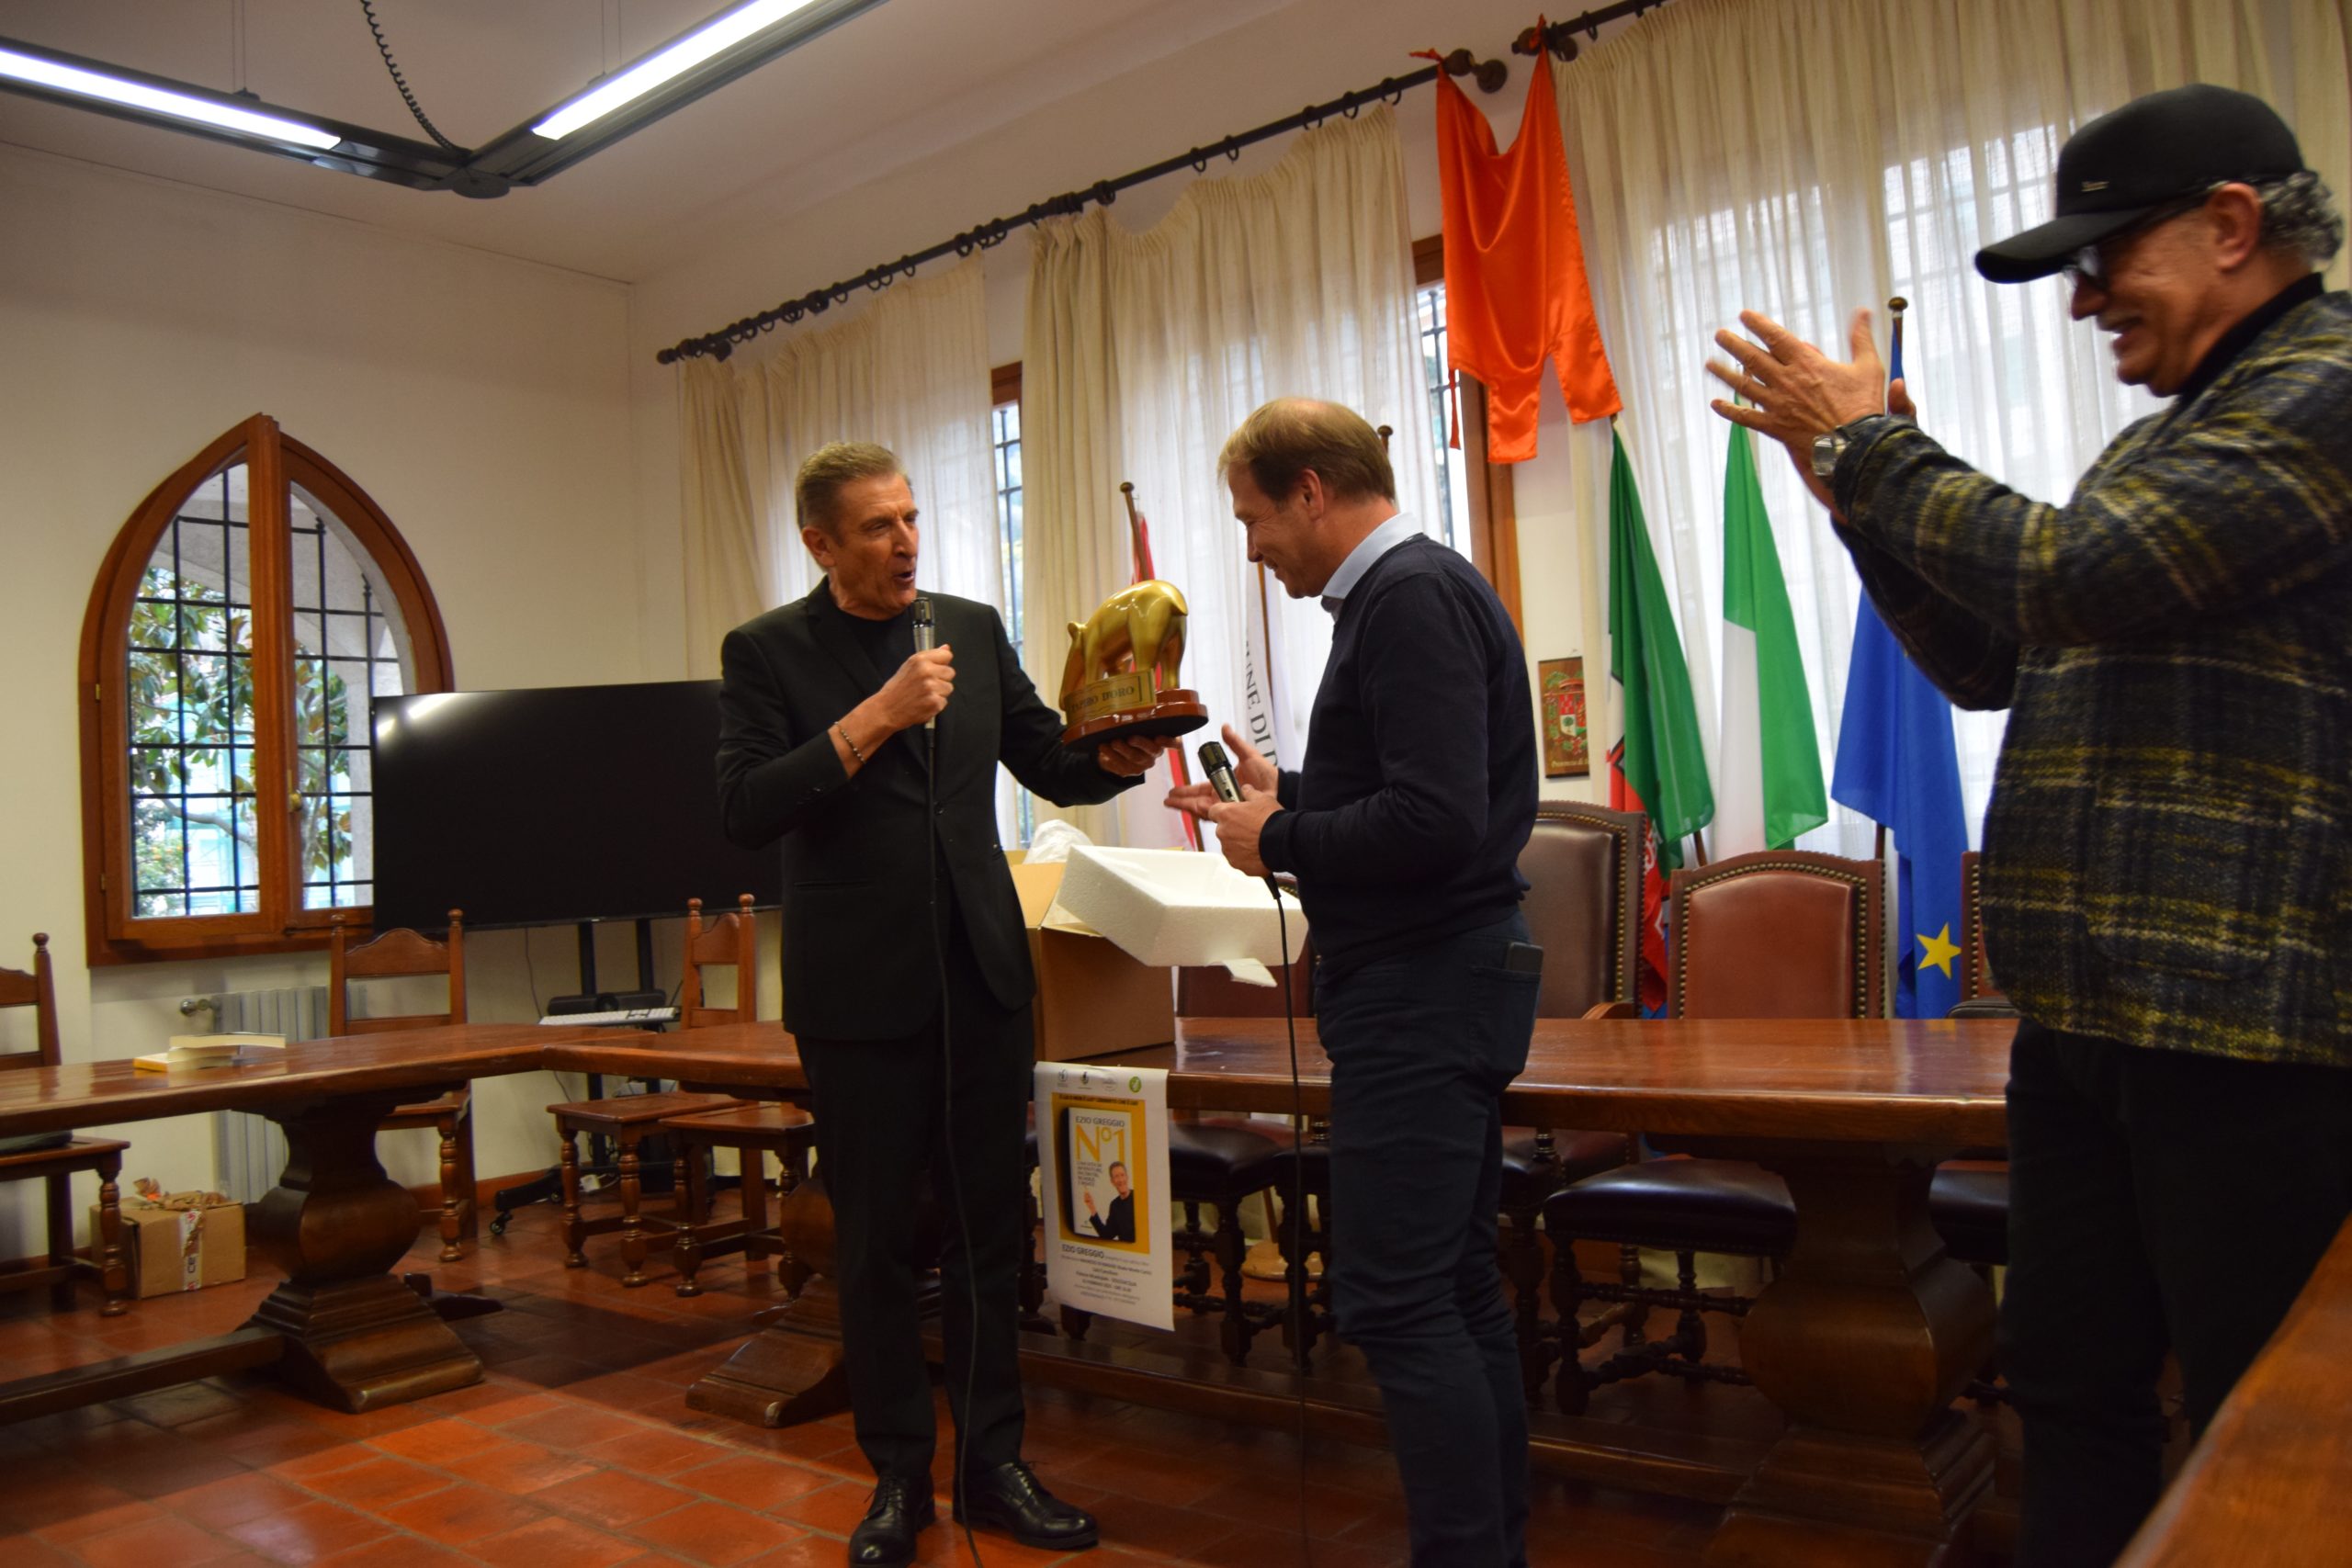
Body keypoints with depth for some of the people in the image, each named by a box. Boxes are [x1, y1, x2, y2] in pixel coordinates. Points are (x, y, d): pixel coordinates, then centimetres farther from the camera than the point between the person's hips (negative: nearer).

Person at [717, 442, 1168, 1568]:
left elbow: (1046, 763, 11)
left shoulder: (973, 629, 7)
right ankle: (898, 1475, 25)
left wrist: (1114, 759, -11)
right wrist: (873, 718, -22)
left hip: (980, 969, 4)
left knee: (990, 1220, 11)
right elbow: (746, 811, -14)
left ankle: (993, 1460, 25)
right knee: (875, 1237, 9)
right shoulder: (767, 652, -4)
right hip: (859, 982, -3)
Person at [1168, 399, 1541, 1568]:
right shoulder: (1416, 587, 15)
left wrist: (1279, 841, -12)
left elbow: (1437, 817, -25)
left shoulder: (1408, 597, -16)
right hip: (1437, 983, 11)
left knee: (1396, 1301, -5)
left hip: (1420, 989, -11)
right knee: (1457, 1287, 16)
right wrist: (1286, 797, 15)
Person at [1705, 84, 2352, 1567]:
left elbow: (2077, 576, -21)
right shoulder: (2168, 440, 19)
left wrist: (1872, 441, -8)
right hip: (2086, 1011, 9)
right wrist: (1860, 487, 8)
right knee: (2072, 1390, 16)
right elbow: (1992, 659, 18)